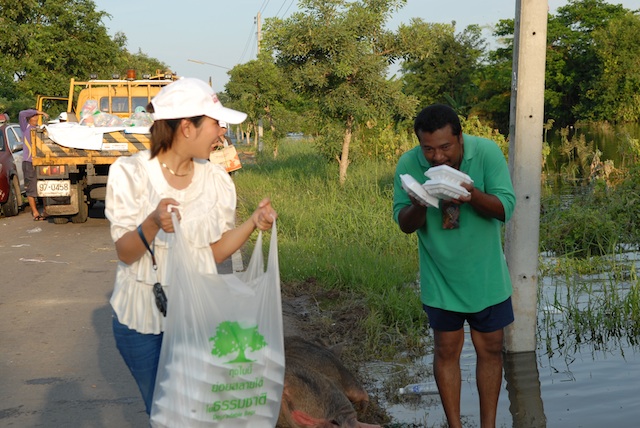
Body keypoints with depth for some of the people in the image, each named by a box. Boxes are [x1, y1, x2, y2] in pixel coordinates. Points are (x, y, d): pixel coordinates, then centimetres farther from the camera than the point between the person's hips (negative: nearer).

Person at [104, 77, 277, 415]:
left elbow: (216, 252, 3)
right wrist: (152, 224, -33)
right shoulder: (130, 173, -12)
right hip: (143, 316, -3)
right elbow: (125, 253, -13)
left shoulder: (216, 179, -1)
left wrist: (253, 223, -13)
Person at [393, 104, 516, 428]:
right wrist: (419, 206, -33)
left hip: (485, 276, 0)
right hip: (440, 277, 0)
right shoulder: (409, 164, -14)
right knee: (447, 351, 9)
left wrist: (473, 195, -38)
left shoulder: (486, 152, -17)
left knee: (490, 350, 9)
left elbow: (505, 207, -19)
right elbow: (404, 224, -10)